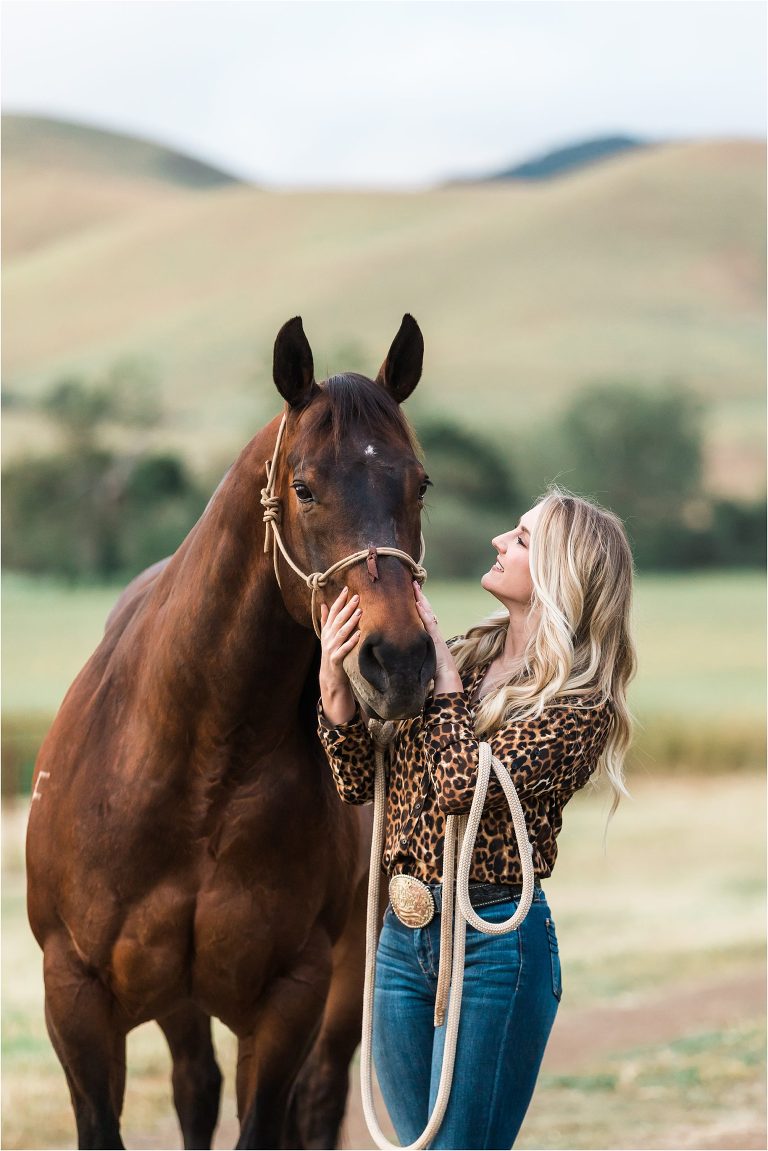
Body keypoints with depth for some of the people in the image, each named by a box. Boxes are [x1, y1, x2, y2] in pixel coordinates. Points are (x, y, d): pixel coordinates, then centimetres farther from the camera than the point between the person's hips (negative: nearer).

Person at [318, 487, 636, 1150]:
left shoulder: (578, 702, -10)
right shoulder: (467, 657, 9)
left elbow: (464, 784, -23)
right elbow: (360, 783, 8)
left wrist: (441, 665, -14)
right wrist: (335, 682, -6)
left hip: (494, 942, -7)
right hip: (403, 936, 7)